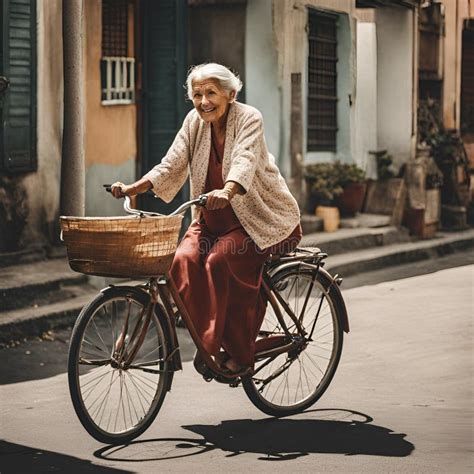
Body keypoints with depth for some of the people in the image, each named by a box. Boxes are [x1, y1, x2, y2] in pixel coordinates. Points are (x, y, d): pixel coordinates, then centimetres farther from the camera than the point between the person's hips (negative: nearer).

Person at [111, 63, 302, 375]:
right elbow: (172, 165, -4)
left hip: (261, 219, -5)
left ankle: (240, 354, -16)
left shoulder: (248, 118, -15)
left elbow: (244, 161, -33)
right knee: (185, 261, -20)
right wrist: (133, 188, -20)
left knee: (220, 261, -28)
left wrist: (226, 192, -53)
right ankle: (209, 343, -9)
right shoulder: (194, 122, 1)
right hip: (214, 218, 6)